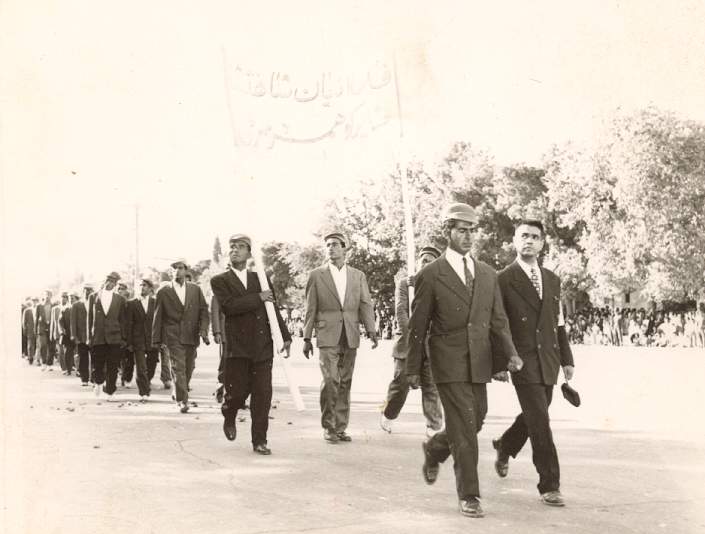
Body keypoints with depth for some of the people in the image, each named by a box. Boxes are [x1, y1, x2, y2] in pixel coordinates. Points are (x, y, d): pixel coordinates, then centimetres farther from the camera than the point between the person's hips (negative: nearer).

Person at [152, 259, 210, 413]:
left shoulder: (195, 289, 9)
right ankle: (182, 400, -8)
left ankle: (178, 393, 33)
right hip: (173, 336, -3)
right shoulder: (163, 291, 3)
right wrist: (157, 339, 1)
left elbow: (203, 310, 7)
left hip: (192, 336, 3)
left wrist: (203, 329, -8)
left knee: (189, 368, 11)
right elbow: (157, 317, 4)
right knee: (178, 368, -11)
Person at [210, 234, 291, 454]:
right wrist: (258, 298, -12)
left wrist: (285, 337, 11)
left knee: (262, 396, 0)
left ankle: (259, 441, 10)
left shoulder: (260, 279, 15)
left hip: (262, 346, 3)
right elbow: (228, 306, -14)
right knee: (238, 392, -1)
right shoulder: (219, 281, 3)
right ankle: (229, 416, 34)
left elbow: (274, 310, 17)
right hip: (236, 346, -3)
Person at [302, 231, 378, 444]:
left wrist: (371, 330, -8)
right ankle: (328, 427, 2)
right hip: (327, 337, -3)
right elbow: (310, 309, 5)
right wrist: (307, 338, 2)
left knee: (345, 383, 6)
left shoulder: (358, 276, 11)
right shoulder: (316, 275, 5)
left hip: (350, 338, 3)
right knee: (330, 381, -12)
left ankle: (341, 428, 14)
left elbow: (365, 304, 6)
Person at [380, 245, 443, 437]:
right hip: (408, 343, -1)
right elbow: (401, 311, -4)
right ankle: (387, 415, 25)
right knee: (401, 383, 1)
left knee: (431, 386, -2)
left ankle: (434, 427, 4)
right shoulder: (404, 283, 7)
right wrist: (411, 334, -13)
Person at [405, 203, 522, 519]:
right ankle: (468, 496, 5)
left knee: (474, 423, 14)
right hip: (449, 365, -5)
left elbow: (498, 320, 9)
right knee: (464, 429, -7)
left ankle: (434, 449, 43)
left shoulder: (488, 274, 10)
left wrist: (509, 354, -7)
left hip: (479, 364, 5)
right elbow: (418, 326, -1)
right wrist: (413, 368, 1)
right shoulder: (430, 276, -4)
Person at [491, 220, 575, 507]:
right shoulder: (504, 279, -5)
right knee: (540, 423, -7)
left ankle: (504, 446, 45)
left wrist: (566, 358, 13)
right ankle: (549, 486, 2)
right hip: (523, 361, -6)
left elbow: (559, 322, 16)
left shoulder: (552, 280, 12)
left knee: (533, 417, 18)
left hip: (548, 361, 6)